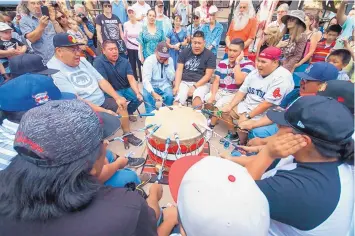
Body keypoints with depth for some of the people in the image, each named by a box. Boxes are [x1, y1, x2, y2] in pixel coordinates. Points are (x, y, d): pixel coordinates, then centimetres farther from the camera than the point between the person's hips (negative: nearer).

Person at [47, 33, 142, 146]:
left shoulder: (82, 60, 7)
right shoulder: (54, 70, -18)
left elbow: (101, 80, 6)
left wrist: (117, 97, -6)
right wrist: (104, 111, -27)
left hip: (102, 101, 8)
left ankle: (128, 134, 24)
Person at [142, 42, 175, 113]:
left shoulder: (170, 60, -1)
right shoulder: (149, 60, -13)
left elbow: (172, 78, -4)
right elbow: (146, 80, -25)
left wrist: (167, 65, -16)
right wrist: (153, 93, -42)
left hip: (165, 86, 2)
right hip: (152, 86, -2)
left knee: (170, 96, -28)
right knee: (147, 96, -32)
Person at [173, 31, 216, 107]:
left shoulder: (210, 55, 3)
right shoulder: (184, 52, 11)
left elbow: (208, 75, -4)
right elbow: (179, 70, 5)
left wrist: (194, 86, -16)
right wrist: (176, 86, -10)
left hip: (201, 83, -1)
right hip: (184, 82, 2)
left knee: (197, 97, -35)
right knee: (177, 101, -26)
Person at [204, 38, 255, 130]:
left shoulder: (248, 63, -9)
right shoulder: (222, 63, 7)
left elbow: (238, 81, -23)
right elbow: (216, 81, 2)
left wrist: (237, 62, -18)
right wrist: (213, 95, -14)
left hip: (236, 94, -4)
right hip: (221, 91, 5)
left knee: (220, 104, -29)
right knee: (206, 99, -20)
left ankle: (211, 125, -4)